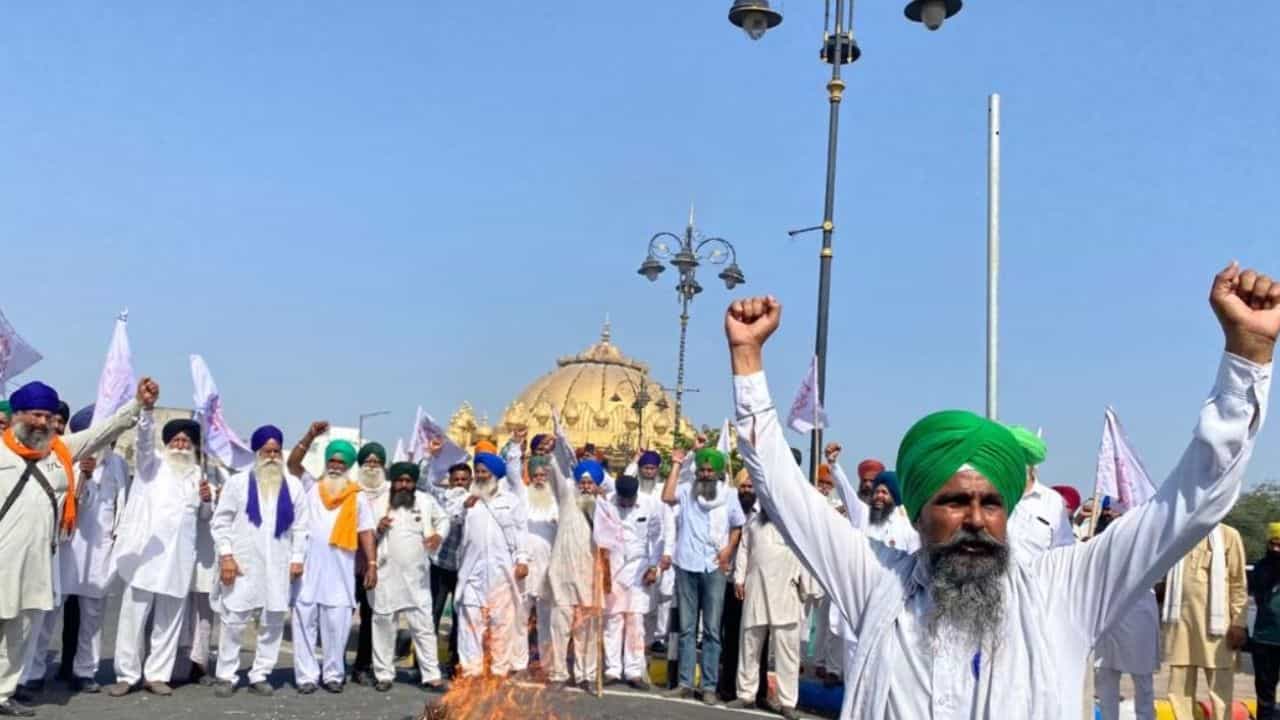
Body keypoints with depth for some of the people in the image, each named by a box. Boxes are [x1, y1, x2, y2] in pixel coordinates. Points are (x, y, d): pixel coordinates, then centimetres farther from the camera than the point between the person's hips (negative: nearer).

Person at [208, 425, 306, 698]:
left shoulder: (294, 486, 9)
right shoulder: (238, 482, 3)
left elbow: (300, 527, 8)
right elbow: (220, 522, 1)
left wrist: (297, 558, 1)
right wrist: (226, 555, -8)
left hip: (278, 566, 2)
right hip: (241, 564, -2)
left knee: (273, 623, 5)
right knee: (234, 621, 0)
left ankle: (259, 675, 14)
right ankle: (226, 676, 11)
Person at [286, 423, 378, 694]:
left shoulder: (357, 497, 9)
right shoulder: (311, 487, 10)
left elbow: (366, 533, 5)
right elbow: (292, 463, -4)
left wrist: (372, 564, -4)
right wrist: (311, 436, -14)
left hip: (340, 572, 0)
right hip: (308, 569, 0)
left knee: (336, 625, 3)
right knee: (305, 622, 1)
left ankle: (334, 674, 13)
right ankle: (306, 675, 7)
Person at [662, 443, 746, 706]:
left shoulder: (729, 494, 7)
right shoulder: (686, 489, 4)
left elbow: (737, 526, 12)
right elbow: (667, 497, -16)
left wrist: (729, 549, -6)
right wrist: (677, 465, -9)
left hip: (714, 568, 0)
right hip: (686, 566, 1)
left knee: (712, 630, 1)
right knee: (686, 628, 7)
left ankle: (709, 686, 5)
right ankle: (685, 683, 12)